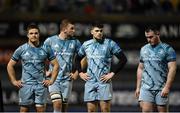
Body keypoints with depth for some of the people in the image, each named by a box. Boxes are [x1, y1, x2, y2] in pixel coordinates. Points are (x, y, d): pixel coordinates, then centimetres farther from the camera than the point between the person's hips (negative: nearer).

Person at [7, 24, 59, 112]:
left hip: (41, 85, 0)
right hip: (26, 85, 0)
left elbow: (56, 65, 12)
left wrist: (51, 80, 3)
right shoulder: (21, 49, 4)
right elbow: (10, 65, 10)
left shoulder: (46, 49, 6)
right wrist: (14, 81, 3)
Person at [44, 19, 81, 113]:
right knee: (57, 103, -17)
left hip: (67, 79, 2)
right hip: (53, 78, -2)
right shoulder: (50, 41, -1)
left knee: (64, 105, 3)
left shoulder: (75, 42, 4)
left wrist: (76, 73, 6)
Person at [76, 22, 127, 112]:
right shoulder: (86, 45, 9)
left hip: (104, 81, -4)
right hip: (90, 82, 4)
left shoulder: (110, 44, -3)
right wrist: (80, 73, 11)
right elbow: (78, 59, 25)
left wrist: (112, 73, -9)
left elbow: (123, 59, -4)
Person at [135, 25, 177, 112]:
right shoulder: (144, 49, 14)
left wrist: (167, 87, -17)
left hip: (161, 89, -3)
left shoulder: (167, 49, -2)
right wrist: (138, 87, 15)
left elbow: (172, 69, -8)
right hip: (146, 88, 3)